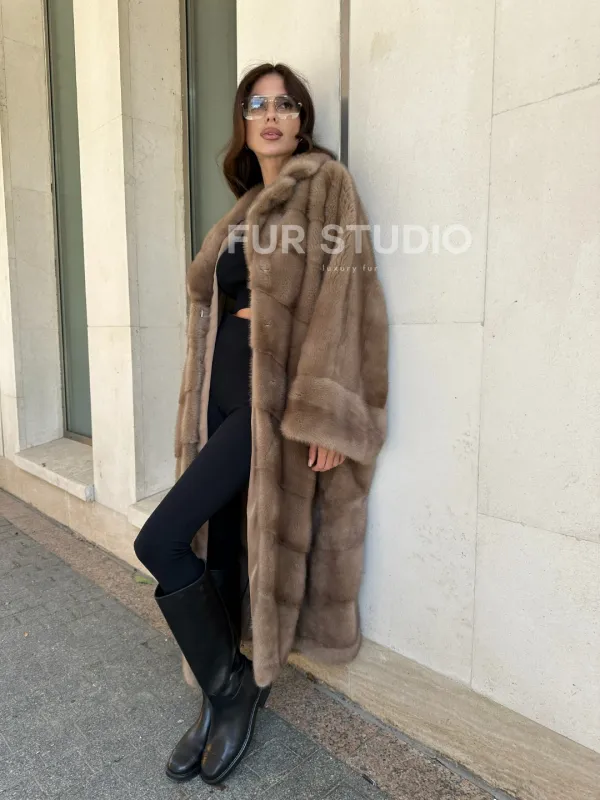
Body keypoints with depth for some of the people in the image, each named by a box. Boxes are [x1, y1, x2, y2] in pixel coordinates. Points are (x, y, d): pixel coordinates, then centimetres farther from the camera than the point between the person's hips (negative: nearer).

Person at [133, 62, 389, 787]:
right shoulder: (246, 209, 21)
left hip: (273, 395, -7)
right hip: (225, 391, 8)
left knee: (161, 542, -11)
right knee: (221, 550, 10)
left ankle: (231, 685, 13)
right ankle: (222, 701, 28)